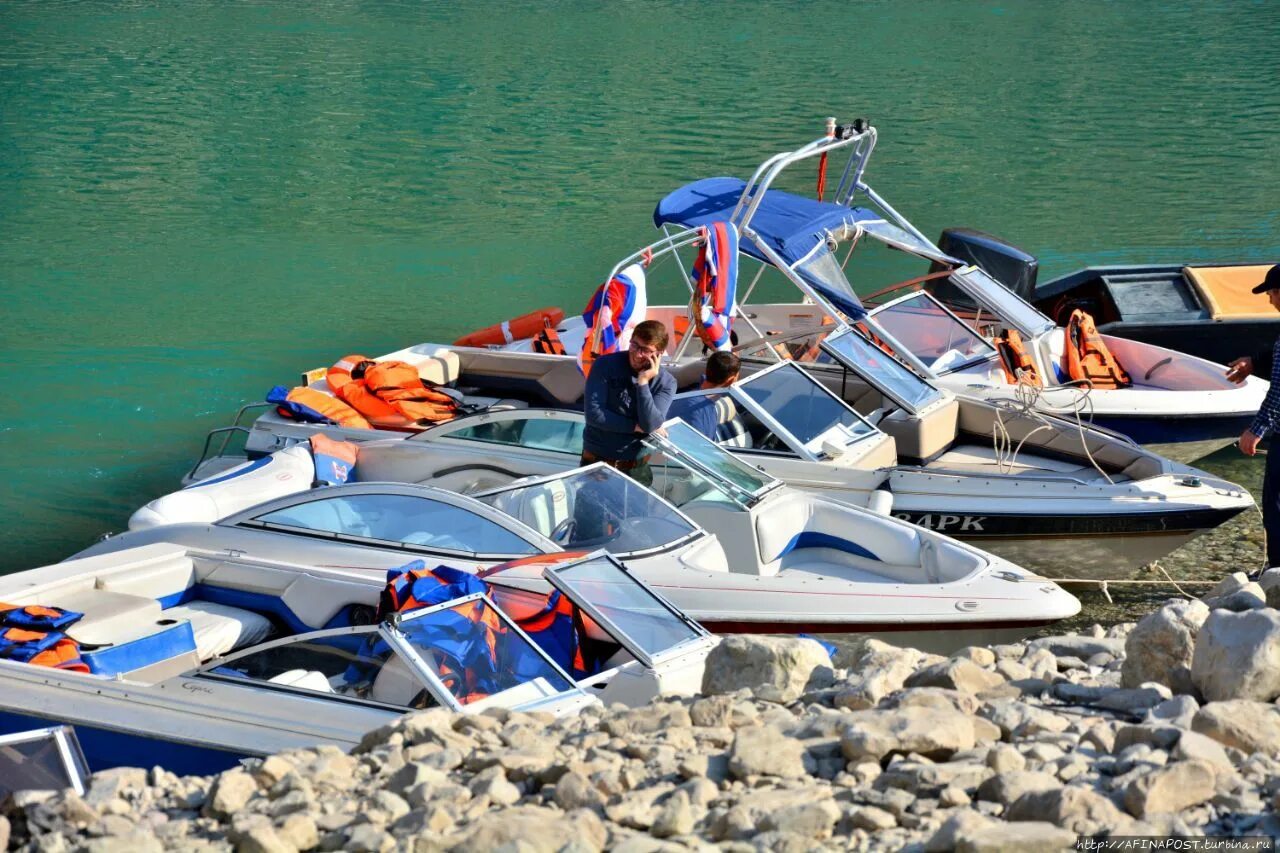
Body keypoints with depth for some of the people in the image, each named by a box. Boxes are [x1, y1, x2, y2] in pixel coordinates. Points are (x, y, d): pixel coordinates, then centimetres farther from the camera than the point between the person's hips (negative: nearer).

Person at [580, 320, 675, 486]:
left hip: (636, 468, 2)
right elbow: (593, 414, -17)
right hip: (596, 462, -1)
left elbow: (650, 425, -18)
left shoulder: (666, 383, -5)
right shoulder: (605, 365, -9)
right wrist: (636, 427, -14)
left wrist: (643, 382, -22)